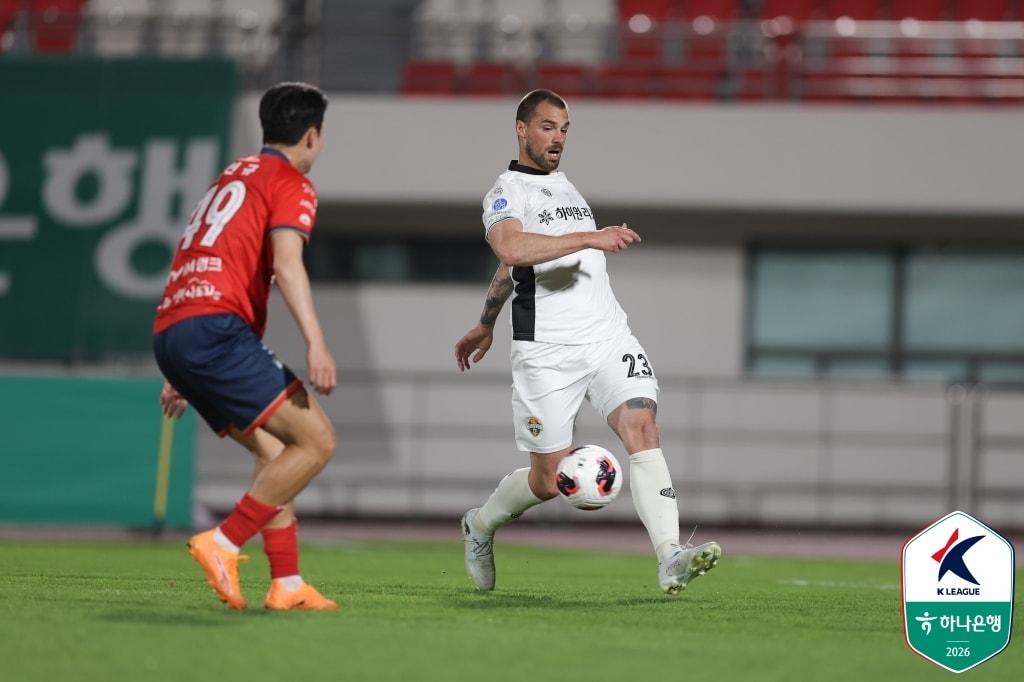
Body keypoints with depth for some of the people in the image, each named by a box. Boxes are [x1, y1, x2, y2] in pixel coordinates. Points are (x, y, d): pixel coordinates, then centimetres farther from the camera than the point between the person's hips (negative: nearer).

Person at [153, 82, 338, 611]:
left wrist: (180, 374, 35)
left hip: (170, 330, 9)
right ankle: (223, 544, -13)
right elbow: (286, 262, -15)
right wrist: (315, 342, -25)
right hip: (214, 329, -9)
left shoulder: (232, 177, 29)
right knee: (316, 440, -9)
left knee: (273, 451, 15)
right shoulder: (290, 182, 3)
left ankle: (287, 585, 9)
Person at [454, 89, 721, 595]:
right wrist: (589, 237, -32)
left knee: (642, 427, -18)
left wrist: (485, 324, 41)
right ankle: (479, 526, 31)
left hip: (608, 338, 6)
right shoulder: (507, 192, -3)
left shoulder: (564, 187, 21)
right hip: (546, 352, -6)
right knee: (549, 479, 0)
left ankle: (671, 558, -28)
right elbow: (512, 250, -27)